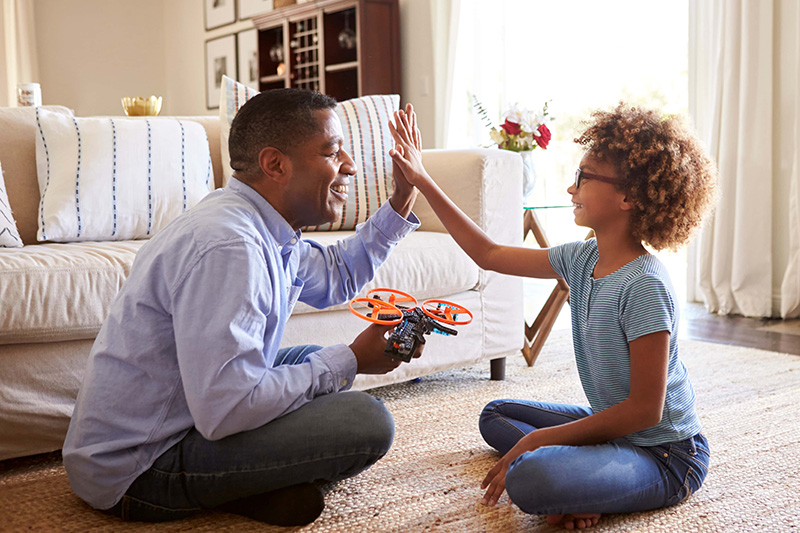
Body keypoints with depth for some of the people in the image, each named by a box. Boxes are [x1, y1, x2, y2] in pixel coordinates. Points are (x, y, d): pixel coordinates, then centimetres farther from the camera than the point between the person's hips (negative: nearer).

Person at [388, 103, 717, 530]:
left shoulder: (644, 286, -24)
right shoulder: (582, 259, 1)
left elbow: (645, 409, -23)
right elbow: (488, 255, 10)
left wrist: (536, 440, -20)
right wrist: (422, 182, 10)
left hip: (666, 456, -9)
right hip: (613, 426, 9)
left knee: (528, 481, -34)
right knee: (495, 415, 20)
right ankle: (578, 478, -2)